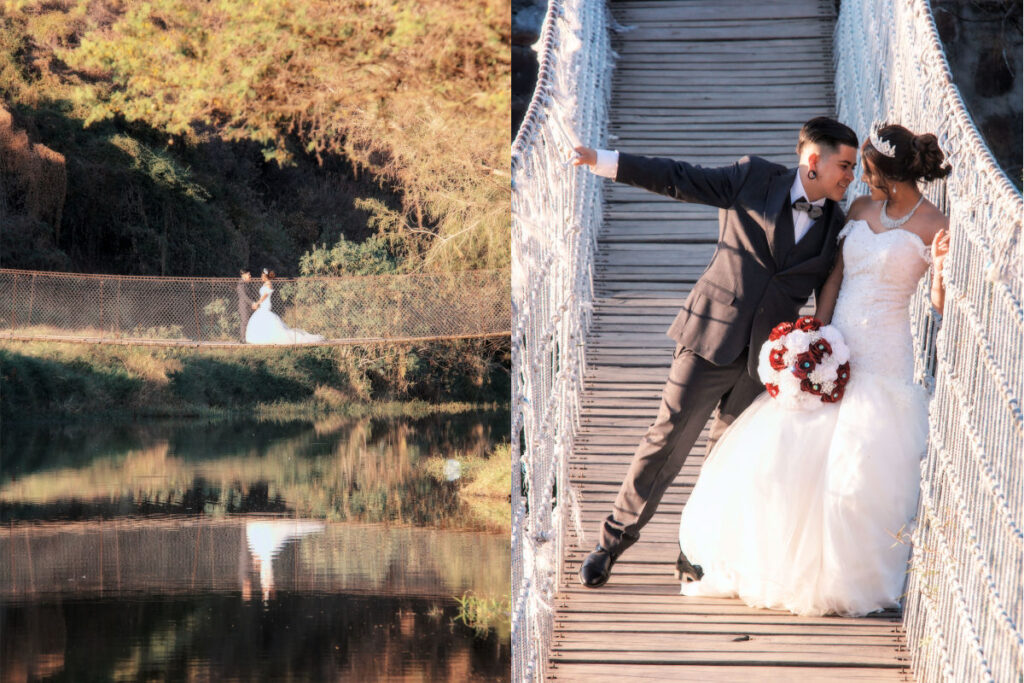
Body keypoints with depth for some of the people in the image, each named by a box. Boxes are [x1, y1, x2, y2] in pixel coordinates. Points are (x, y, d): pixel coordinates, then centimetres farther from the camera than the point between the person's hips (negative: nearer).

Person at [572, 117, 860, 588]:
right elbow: (679, 179, -1)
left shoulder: (836, 228, 7)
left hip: (767, 356, 3)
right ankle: (614, 539, 13)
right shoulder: (753, 179, -2)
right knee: (669, 439, -1)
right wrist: (602, 160, -5)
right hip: (712, 337, -3)